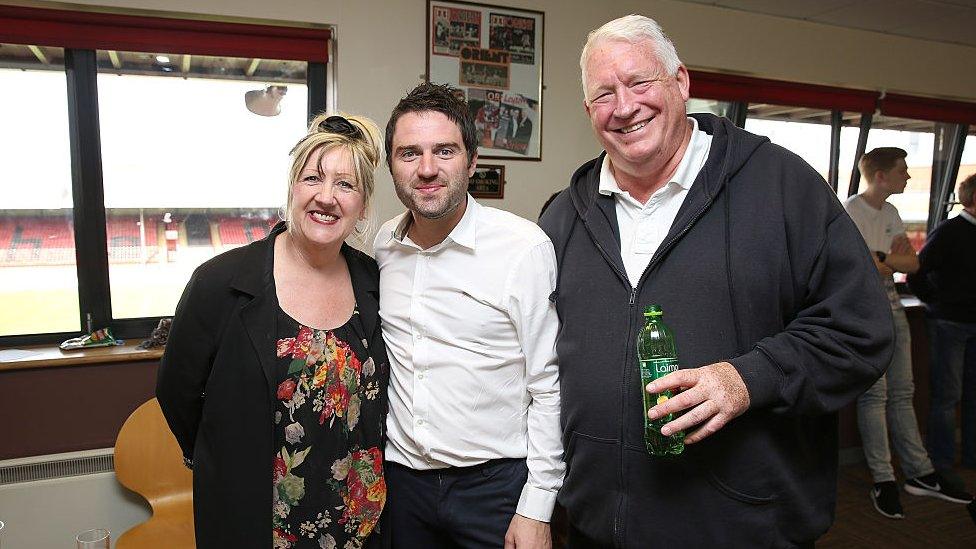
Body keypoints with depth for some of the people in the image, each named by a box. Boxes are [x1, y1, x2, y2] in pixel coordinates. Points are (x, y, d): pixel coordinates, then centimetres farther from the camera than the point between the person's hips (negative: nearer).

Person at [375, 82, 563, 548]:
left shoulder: (525, 247, -15)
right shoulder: (383, 244, 0)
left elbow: (549, 388, -12)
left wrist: (536, 510, -11)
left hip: (497, 481, -4)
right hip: (403, 476, 5)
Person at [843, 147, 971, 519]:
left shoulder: (890, 213, 15)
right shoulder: (851, 211, -10)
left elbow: (913, 263, 4)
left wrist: (879, 258, -13)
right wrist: (893, 259, -7)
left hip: (893, 309, 8)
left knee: (902, 393, 12)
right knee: (875, 394, -4)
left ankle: (919, 474, 20)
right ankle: (883, 481, 5)